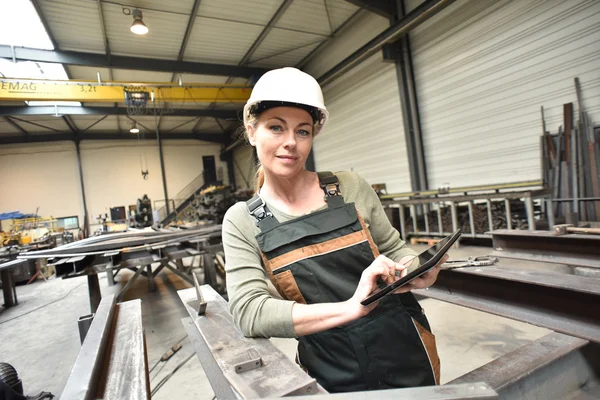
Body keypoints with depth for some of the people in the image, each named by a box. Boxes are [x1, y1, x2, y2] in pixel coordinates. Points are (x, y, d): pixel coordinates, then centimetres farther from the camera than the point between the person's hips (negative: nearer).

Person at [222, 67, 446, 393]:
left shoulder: (351, 188, -7)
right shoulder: (241, 222, -8)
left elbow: (395, 251, 4)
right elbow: (249, 312, -18)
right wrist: (351, 307, -28)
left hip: (407, 354, 2)